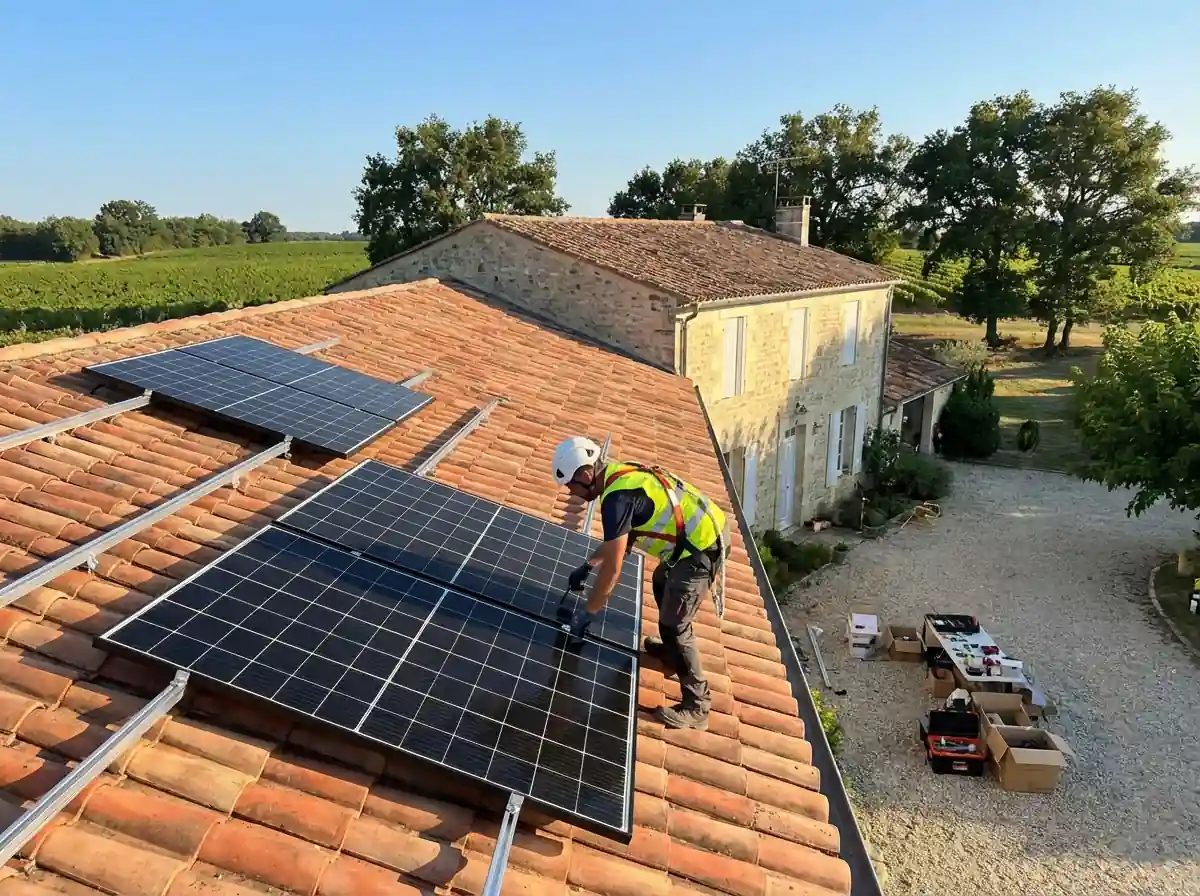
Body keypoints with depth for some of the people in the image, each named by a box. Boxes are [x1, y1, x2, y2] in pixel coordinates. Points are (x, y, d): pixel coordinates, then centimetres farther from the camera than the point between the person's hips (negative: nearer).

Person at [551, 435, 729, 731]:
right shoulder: (621, 476, 9)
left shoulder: (617, 497, -22)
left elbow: (612, 569, -19)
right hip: (708, 531, 10)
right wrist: (587, 566, 29)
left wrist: (587, 613, -7)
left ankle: (696, 706, 4)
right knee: (662, 583, 31)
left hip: (703, 546, -10)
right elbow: (618, 540, 27)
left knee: (674, 625, -6)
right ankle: (671, 651, 47)